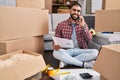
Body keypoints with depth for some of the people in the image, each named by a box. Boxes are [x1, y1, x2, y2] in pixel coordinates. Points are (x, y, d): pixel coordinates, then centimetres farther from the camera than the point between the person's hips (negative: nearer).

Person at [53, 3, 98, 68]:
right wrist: (55, 46, -21)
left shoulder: (83, 24, 8)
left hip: (79, 51, 2)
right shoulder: (61, 25, 2)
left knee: (95, 52, -25)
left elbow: (89, 40, -2)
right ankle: (83, 64, -24)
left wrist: (83, 26, -15)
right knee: (56, 53, -34)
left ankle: (66, 61, -22)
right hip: (66, 51, -1)